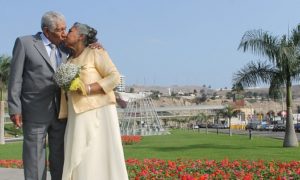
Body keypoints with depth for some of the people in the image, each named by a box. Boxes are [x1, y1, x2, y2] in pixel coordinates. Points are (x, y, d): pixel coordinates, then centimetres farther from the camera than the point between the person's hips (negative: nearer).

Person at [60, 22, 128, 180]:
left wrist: (89, 89, -20)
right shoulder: (70, 61, 18)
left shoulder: (96, 53, -2)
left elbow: (114, 78, -10)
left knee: (102, 159, -9)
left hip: (98, 113, -7)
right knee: (78, 160, 0)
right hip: (79, 117, 7)